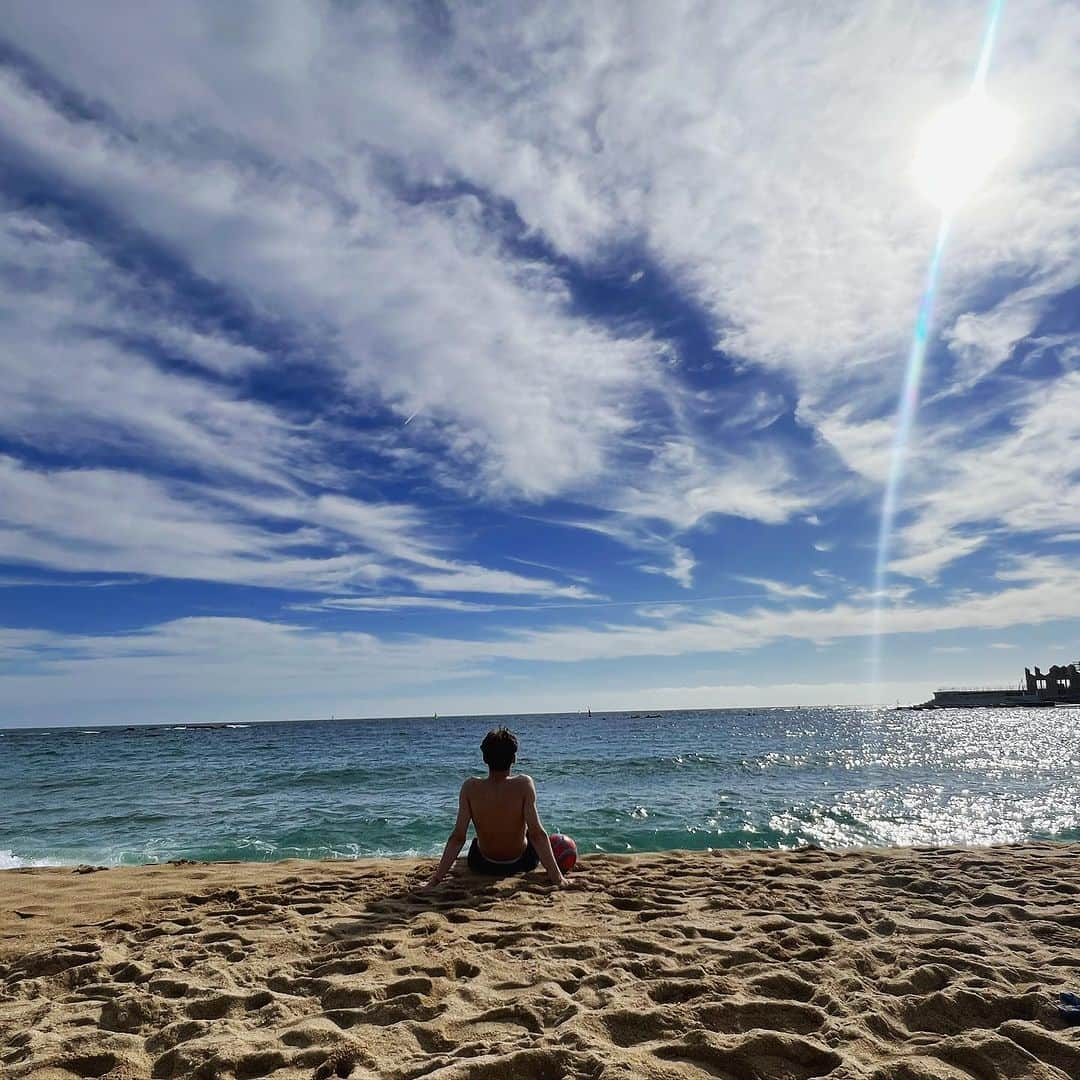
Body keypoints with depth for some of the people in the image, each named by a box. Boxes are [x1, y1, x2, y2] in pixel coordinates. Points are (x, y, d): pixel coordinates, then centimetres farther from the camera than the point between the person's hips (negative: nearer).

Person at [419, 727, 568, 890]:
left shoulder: (470, 787, -23)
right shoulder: (524, 784, -26)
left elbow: (458, 837, -23)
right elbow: (538, 834, -27)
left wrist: (436, 878, -16)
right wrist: (557, 876, -22)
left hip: (482, 866, 1)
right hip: (522, 863, -1)